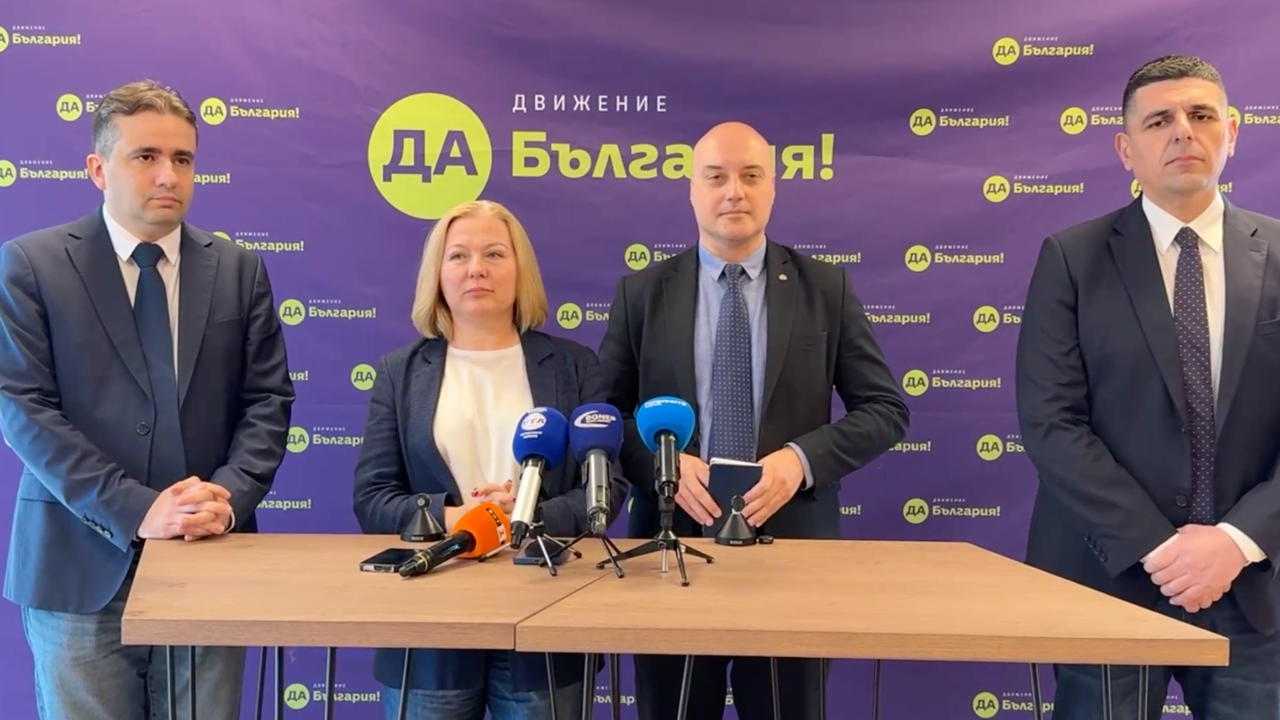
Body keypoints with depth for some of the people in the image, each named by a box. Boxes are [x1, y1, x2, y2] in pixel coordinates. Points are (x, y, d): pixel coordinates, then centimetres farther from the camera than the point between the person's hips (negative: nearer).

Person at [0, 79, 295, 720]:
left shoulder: (239, 270, 6)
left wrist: (229, 496, -13)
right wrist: (135, 510, -17)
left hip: (209, 562, 2)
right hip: (82, 566, -1)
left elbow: (267, 400, 3)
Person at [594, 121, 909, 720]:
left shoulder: (826, 289, 3)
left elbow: (885, 410, 2)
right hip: (672, 540, 1)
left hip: (791, 540, 0)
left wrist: (801, 458, -15)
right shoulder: (641, 294, 3)